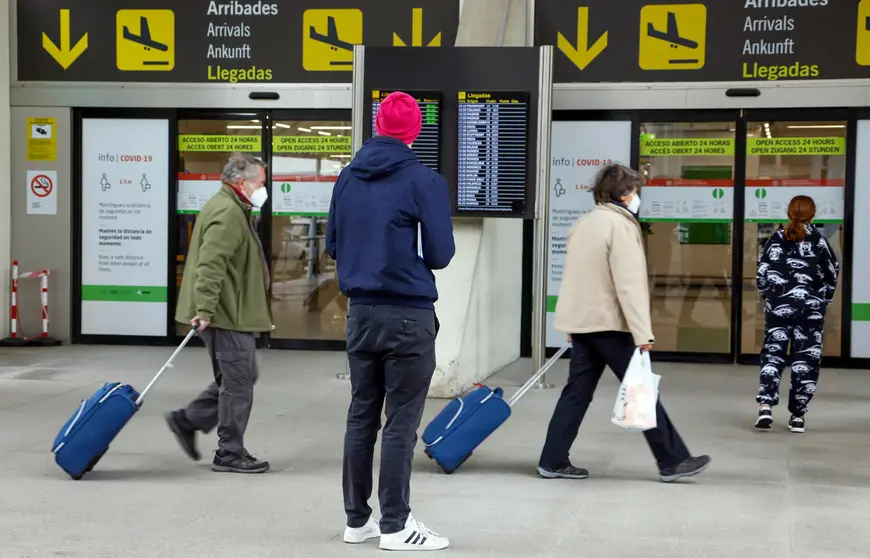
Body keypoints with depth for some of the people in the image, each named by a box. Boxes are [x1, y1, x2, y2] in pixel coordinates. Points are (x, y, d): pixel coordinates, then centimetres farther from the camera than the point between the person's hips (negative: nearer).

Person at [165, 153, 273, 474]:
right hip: (228, 315, -11)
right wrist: (205, 309, -31)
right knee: (238, 382, -3)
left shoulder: (231, 209, 18)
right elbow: (211, 265, -27)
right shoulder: (228, 213, -17)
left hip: (231, 314, 11)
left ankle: (187, 421, 20)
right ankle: (230, 454, 5)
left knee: (238, 378, 18)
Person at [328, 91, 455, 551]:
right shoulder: (423, 180, -11)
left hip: (361, 311, 5)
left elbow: (333, 245, 9)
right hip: (408, 315, -5)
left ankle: (358, 518, 19)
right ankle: (395, 525, 4)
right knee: (401, 423, 0)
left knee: (361, 416, 12)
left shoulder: (349, 177, 5)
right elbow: (440, 254, -12)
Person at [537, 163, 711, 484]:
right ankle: (672, 461, 3)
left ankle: (553, 461, 9)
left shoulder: (584, 223, 15)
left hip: (580, 321, 9)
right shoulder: (620, 225, -12)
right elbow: (629, 283, -21)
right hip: (608, 323, -8)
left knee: (577, 391, 10)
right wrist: (643, 333, -24)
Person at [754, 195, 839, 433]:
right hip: (811, 307, -1)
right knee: (807, 358, 7)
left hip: (779, 304, 1)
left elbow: (762, 272, 0)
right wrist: (824, 299, 21)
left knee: (773, 353, 7)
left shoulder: (777, 238, 2)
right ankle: (798, 415, 8)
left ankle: (765, 404, -11)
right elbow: (832, 273, 7)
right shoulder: (818, 240, 0)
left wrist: (769, 296, 14)